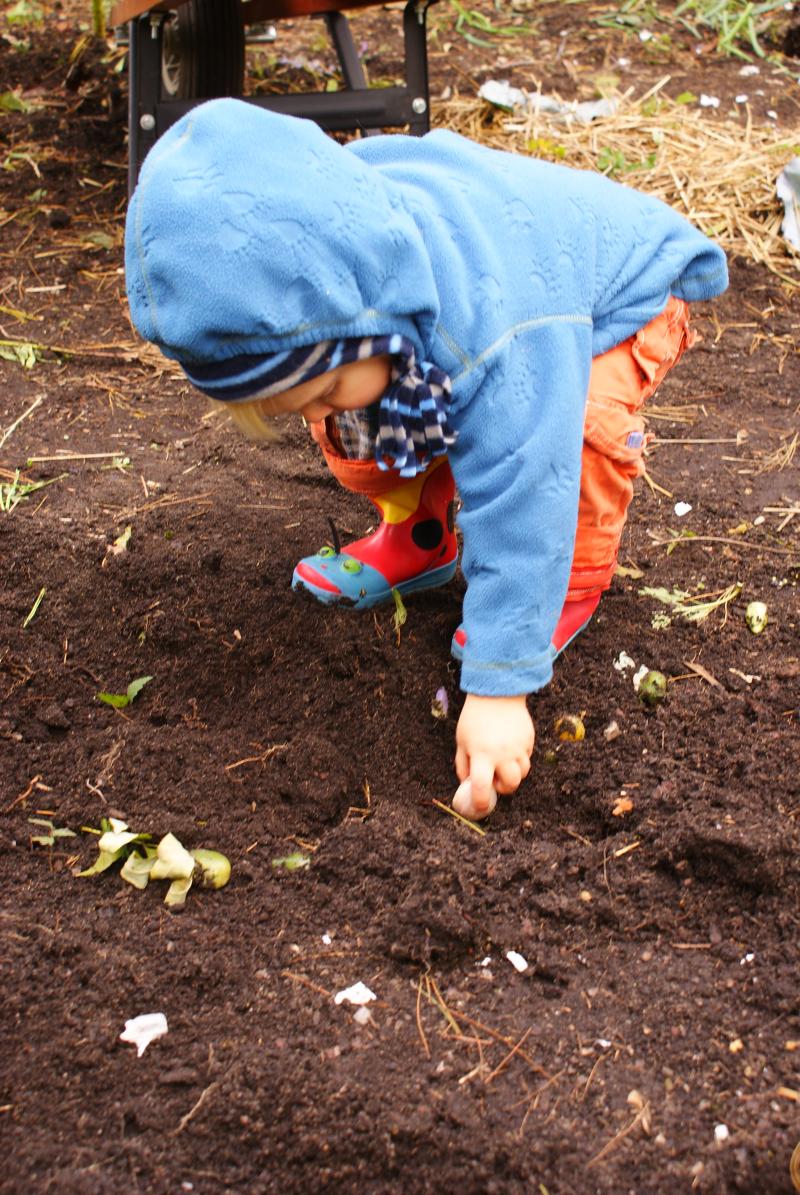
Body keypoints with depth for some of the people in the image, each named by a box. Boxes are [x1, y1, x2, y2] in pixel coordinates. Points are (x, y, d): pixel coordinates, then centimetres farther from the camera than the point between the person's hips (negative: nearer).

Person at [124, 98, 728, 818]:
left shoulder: (498, 331, -47)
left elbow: (515, 514, -43)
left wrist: (499, 688, -40)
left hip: (628, 288, -5)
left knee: (586, 415, -38)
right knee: (351, 427, -15)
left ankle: (576, 580, -9)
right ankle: (421, 536, 12)